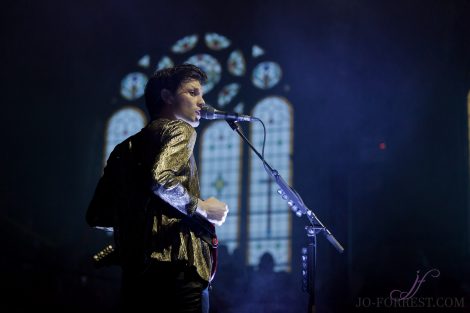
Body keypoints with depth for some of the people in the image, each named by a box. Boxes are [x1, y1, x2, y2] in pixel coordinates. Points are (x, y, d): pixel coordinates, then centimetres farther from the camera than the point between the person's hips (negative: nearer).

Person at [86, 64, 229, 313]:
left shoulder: (126, 148, 23)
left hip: (135, 274, 8)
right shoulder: (178, 129, 0)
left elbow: (96, 215, 22)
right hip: (176, 267, -8)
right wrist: (203, 209, -7)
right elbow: (160, 179, -21)